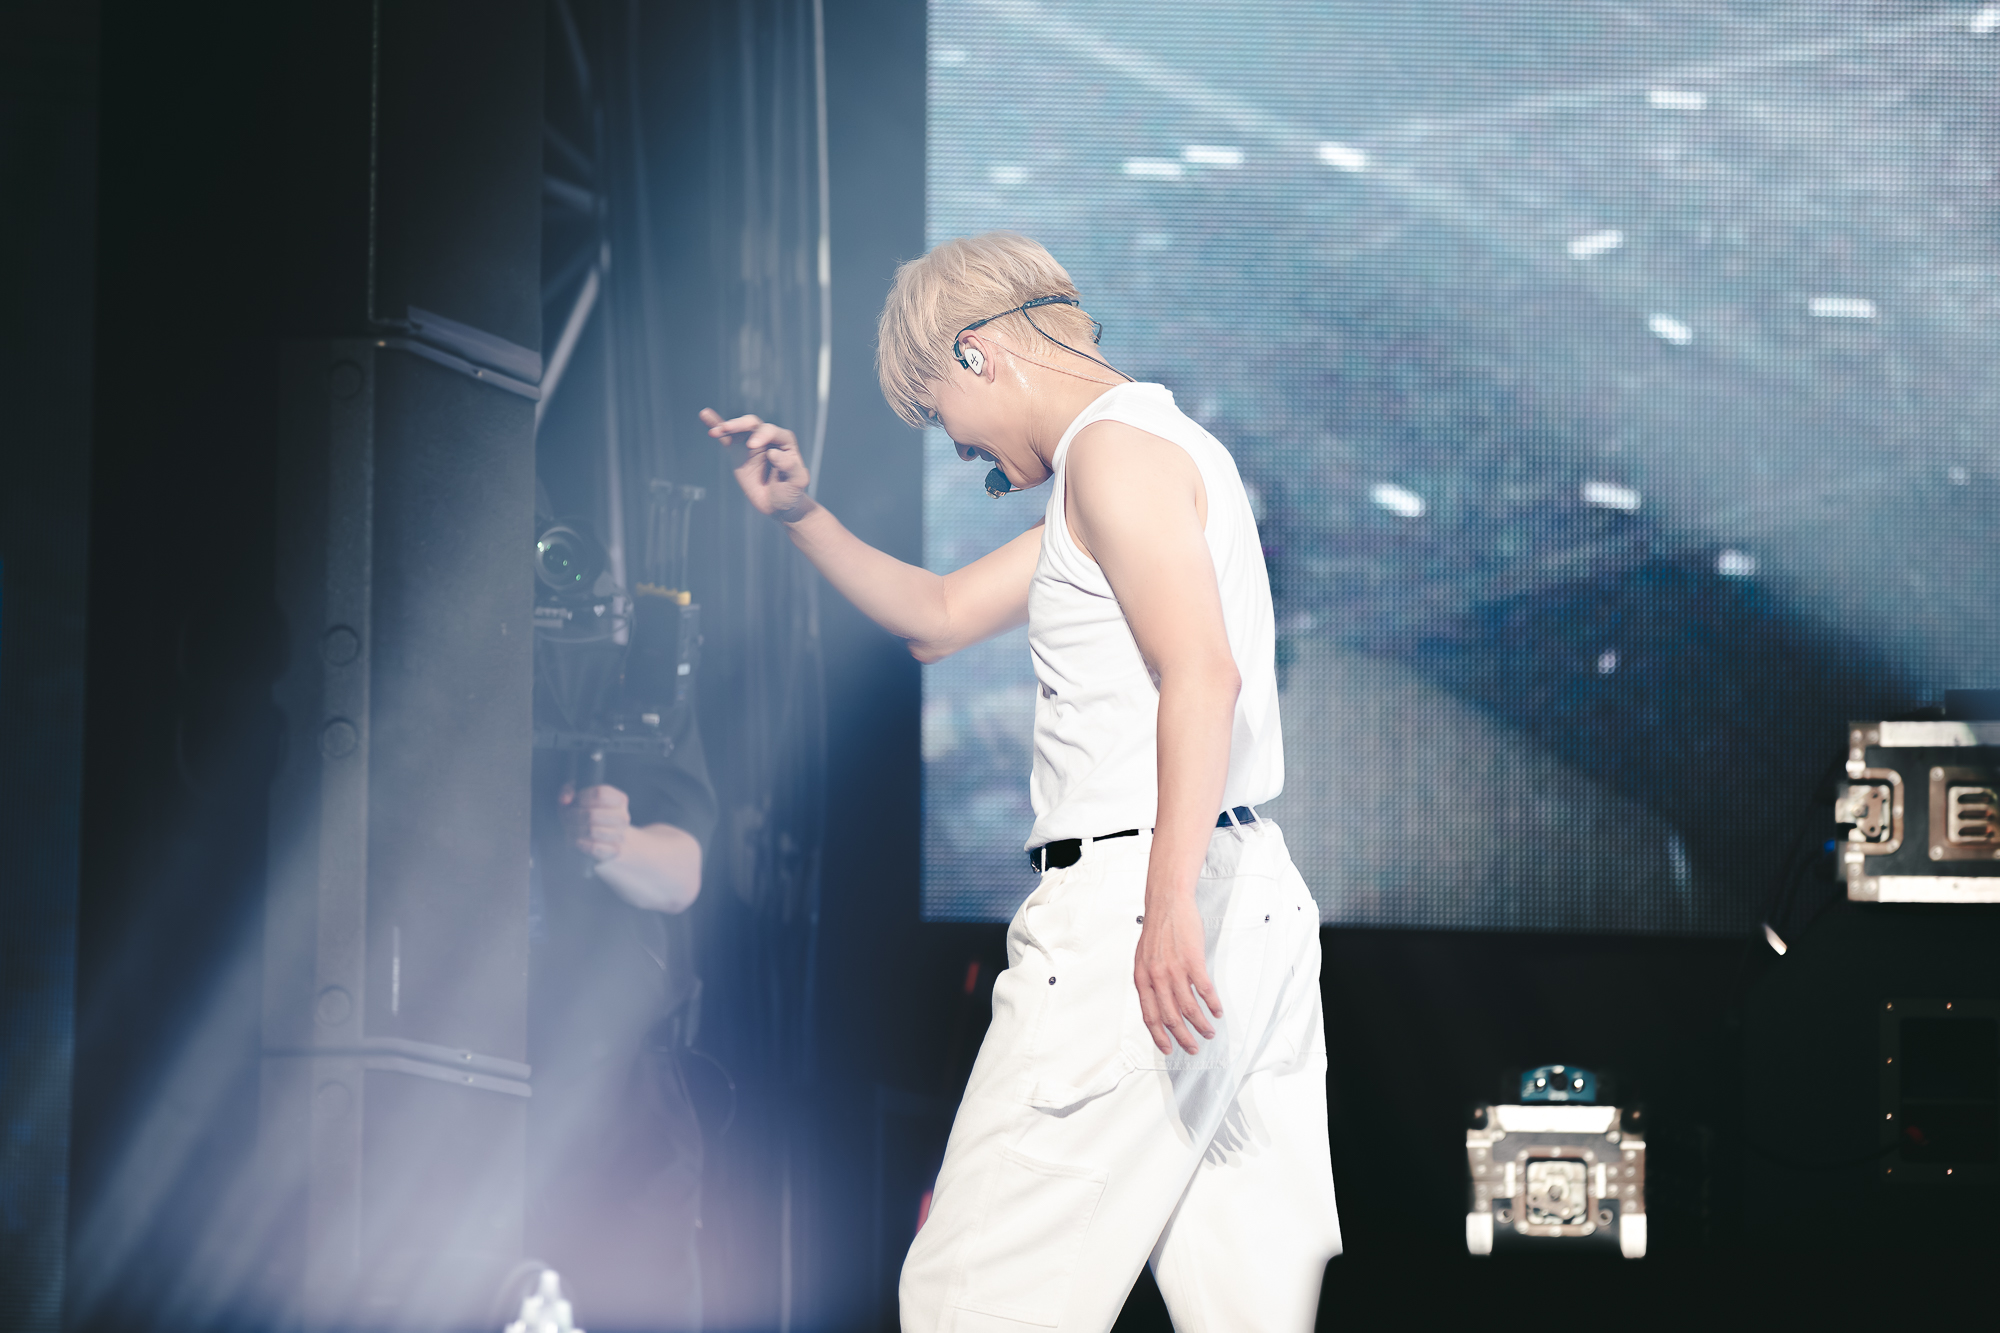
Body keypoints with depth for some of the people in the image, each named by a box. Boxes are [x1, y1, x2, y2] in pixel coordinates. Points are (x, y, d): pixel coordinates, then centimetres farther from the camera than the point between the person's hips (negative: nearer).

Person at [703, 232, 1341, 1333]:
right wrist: (799, 514, 19)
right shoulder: (1123, 472, 25)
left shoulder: (1116, 449, -7)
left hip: (1131, 901, -10)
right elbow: (937, 618, 31)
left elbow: (1203, 672, -21)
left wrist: (1171, 906, -29)